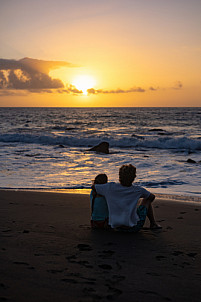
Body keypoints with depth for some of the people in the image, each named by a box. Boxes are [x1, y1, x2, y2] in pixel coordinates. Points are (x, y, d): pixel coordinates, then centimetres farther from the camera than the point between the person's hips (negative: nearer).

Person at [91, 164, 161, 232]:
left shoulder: (110, 187, -11)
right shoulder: (137, 190, -14)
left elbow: (93, 187, 6)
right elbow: (152, 197, 6)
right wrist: (147, 205, 28)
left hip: (117, 227, 3)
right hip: (133, 227, -3)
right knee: (146, 199, 16)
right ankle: (153, 223, 31)